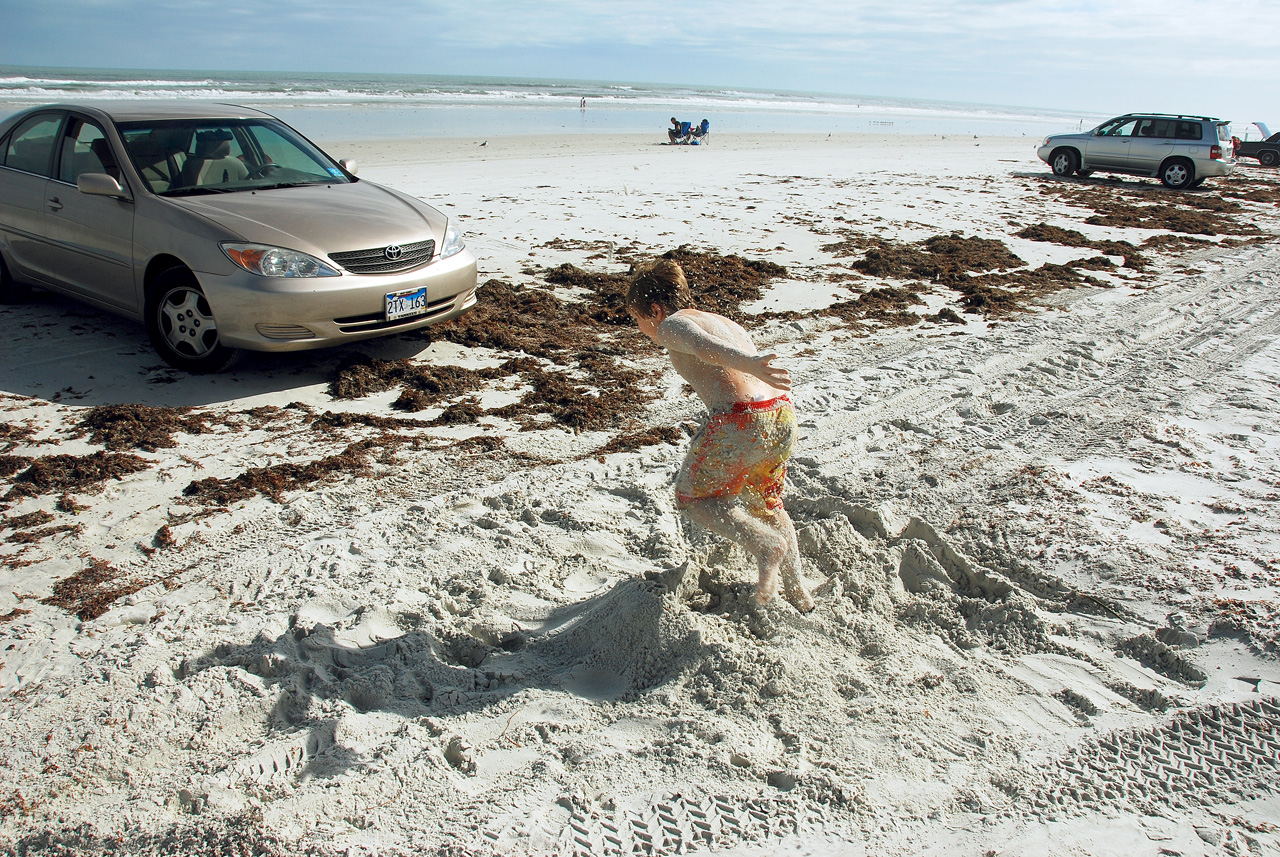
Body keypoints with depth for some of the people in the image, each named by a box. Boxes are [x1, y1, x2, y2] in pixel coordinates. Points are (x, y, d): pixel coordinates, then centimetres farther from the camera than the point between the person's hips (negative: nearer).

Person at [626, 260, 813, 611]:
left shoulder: (672, 324, 4)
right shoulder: (727, 322, 28)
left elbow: (703, 345, -18)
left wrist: (746, 363, -38)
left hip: (740, 420, -8)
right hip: (783, 414, 8)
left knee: (692, 496, 16)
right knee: (765, 503, 30)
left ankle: (765, 544, -4)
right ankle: (797, 590, 36)